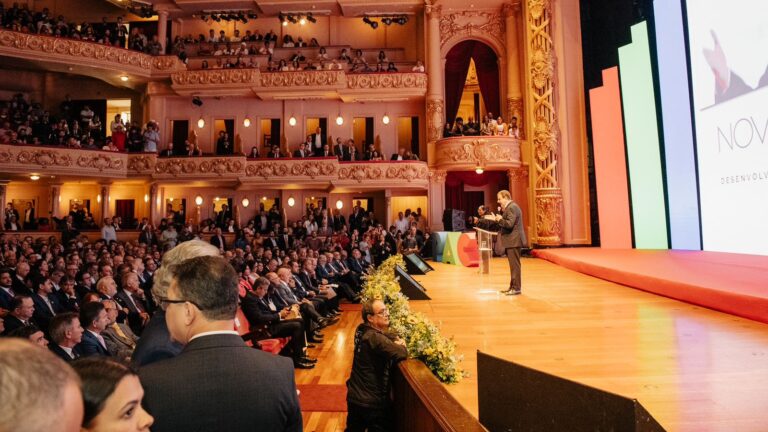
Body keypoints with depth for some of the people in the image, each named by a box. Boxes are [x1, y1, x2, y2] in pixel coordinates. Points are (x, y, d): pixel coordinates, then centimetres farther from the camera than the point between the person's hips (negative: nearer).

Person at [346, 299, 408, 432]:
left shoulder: (361, 330, -2)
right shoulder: (375, 338, -28)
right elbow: (402, 354, -31)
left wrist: (396, 339, -4)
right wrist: (399, 344, -9)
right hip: (373, 402, -8)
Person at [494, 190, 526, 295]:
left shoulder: (511, 207, -16)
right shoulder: (510, 207, 17)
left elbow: (509, 224, -24)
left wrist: (500, 219, -10)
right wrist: (501, 215, 5)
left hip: (513, 240, -11)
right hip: (512, 240, 11)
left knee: (514, 265, -6)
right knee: (513, 265, 15)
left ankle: (517, 288, -1)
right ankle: (512, 286, 24)